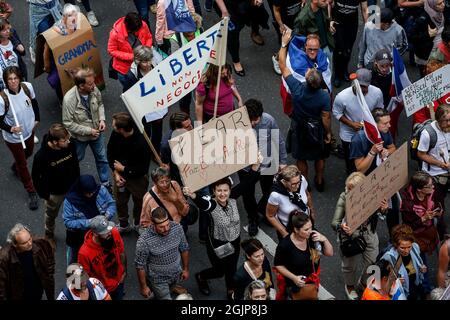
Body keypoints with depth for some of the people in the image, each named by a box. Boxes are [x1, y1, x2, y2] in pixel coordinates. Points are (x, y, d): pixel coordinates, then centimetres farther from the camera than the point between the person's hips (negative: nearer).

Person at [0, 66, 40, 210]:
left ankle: (15, 167, 66)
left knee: (28, 153, 33)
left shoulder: (27, 87, -20)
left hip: (29, 131, 5)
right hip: (13, 137, -5)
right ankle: (32, 192, 33)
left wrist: (36, 119, 9)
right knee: (22, 164, 13)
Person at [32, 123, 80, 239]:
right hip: (54, 193, -3)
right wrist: (44, 195, -12)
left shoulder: (70, 145, -21)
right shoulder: (41, 156, -34)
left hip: (72, 187, 3)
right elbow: (36, 177, -19)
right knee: (51, 215, 24)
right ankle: (49, 234, 52)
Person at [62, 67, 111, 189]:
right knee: (76, 159, 24)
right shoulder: (69, 99, -36)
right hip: (80, 136, -4)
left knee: (102, 158, 21)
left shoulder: (94, 89, -23)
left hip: (96, 132, 4)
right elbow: (68, 123, -27)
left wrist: (102, 119, -14)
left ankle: (105, 183, 44)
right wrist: (88, 131, -25)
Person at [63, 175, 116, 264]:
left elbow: (111, 204, -5)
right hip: (78, 237, -2)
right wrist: (88, 223, -33)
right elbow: (68, 222, -25)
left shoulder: (101, 190, -18)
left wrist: (108, 215, -26)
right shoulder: (70, 201, -26)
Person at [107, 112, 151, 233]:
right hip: (119, 174, 4)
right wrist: (116, 172, -10)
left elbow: (143, 169, -25)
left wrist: (123, 169, -18)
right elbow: (110, 152, 0)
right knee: (120, 201, 20)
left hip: (137, 178, -4)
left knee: (139, 202, 18)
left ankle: (138, 224, 44)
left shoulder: (142, 143, -33)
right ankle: (123, 224, 45)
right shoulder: (115, 134, -18)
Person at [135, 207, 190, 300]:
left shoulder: (177, 228, -18)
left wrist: (186, 269, 9)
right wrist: (143, 287, -10)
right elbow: (140, 265, -18)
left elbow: (184, 249, 0)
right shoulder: (144, 240, -32)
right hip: (158, 280, -4)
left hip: (176, 275, 5)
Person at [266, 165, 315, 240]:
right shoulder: (276, 195, -38)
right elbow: (270, 216, -20)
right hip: (287, 228, -4)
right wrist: (284, 233, -18)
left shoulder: (302, 180, -27)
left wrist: (312, 211, 13)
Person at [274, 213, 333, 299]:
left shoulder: (312, 236, -19)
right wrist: (294, 278, -22)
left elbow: (329, 253, -9)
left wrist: (324, 239, -26)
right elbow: (278, 265, -13)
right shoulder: (285, 244, -28)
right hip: (296, 284, -4)